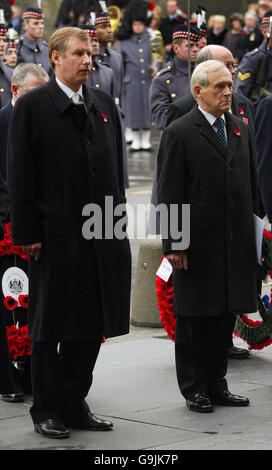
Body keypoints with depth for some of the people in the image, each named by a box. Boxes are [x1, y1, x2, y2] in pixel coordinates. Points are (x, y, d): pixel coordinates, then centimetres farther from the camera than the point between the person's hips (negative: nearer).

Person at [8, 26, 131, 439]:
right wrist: (27, 232, -11)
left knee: (91, 324, 10)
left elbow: (117, 168, 15)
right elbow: (20, 175, -7)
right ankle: (47, 410, 14)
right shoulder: (32, 106, -4)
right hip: (56, 235, -5)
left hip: (101, 234, 5)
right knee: (50, 326, 4)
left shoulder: (104, 104, 11)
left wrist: (118, 218, 9)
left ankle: (74, 403, 21)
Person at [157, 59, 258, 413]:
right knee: (193, 316, 3)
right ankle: (194, 388, 12)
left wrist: (252, 233, 11)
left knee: (224, 314, 11)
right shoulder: (179, 134, -6)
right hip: (197, 244, -5)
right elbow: (170, 195, -8)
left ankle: (217, 384, 20)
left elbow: (251, 185, 17)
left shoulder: (240, 130, 12)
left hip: (234, 243, 5)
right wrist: (173, 244, -13)